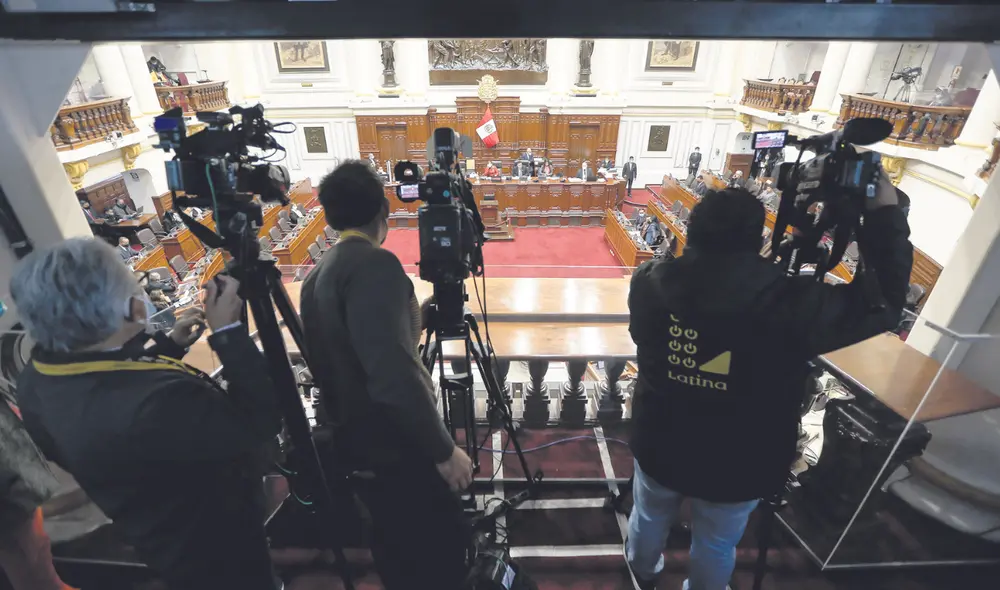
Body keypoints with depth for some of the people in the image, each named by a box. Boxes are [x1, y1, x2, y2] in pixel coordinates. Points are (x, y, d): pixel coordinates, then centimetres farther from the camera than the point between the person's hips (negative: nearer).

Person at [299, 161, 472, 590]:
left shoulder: (316, 276, 7)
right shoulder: (375, 264, -22)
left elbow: (330, 364, 13)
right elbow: (394, 374, -30)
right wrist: (443, 449, -20)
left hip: (355, 443, 9)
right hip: (399, 444, -8)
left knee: (394, 541, 23)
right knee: (445, 541, 11)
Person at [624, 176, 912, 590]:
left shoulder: (649, 283, -22)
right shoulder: (790, 304, -29)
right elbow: (885, 300, -12)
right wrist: (885, 213, -5)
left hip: (659, 449, 3)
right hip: (737, 468, -2)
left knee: (650, 517, 33)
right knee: (717, 545, 29)